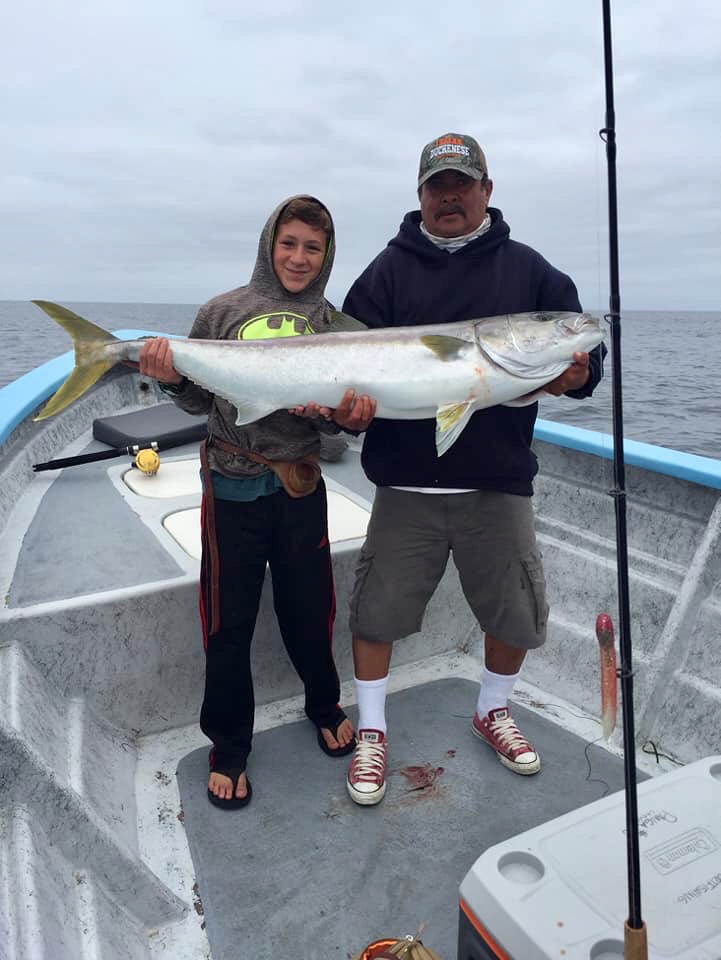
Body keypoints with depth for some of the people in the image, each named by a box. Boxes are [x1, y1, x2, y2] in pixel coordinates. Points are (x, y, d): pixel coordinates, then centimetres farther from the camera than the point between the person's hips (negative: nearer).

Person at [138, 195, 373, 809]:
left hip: (301, 486, 1)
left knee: (310, 609, 14)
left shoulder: (337, 327, 3)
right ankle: (228, 748, 29)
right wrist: (172, 377, -16)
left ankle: (325, 706, 42)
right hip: (233, 487, -1)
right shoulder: (224, 312, -1)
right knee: (230, 621, 8)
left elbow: (341, 415, 5)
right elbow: (201, 400, 3)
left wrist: (350, 416, -17)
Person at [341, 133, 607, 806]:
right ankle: (371, 732, 29)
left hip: (499, 483, 2)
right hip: (406, 483, -1)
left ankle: (493, 713, 42)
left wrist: (578, 373, -16)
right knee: (375, 610, 5)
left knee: (517, 614, 13)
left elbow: (585, 346, 7)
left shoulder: (527, 270, 9)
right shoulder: (389, 270, 6)